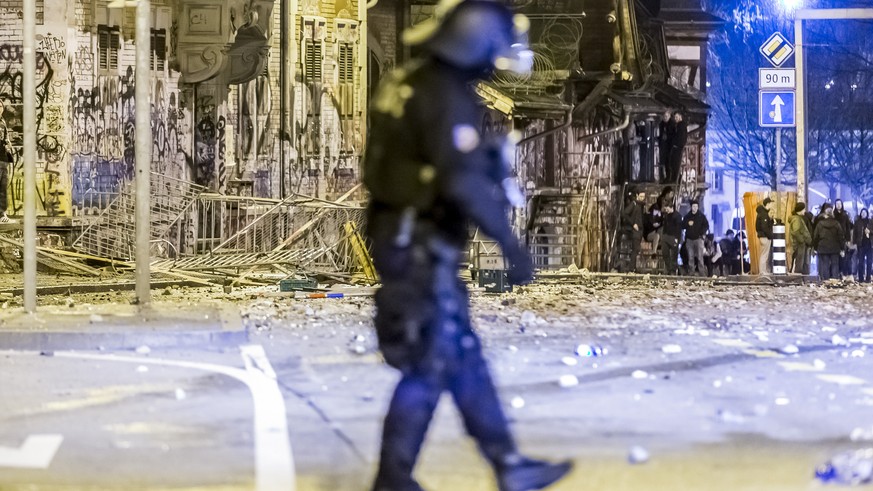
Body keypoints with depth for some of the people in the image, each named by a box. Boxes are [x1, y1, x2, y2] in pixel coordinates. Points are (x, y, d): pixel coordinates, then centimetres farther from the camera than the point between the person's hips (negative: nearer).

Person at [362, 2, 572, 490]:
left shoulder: (414, 82, 12)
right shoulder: (446, 96, -19)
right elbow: (465, 182, -28)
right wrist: (511, 242, -23)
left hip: (412, 240, 10)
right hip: (422, 247, -10)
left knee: (466, 358, 13)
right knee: (428, 367, -1)